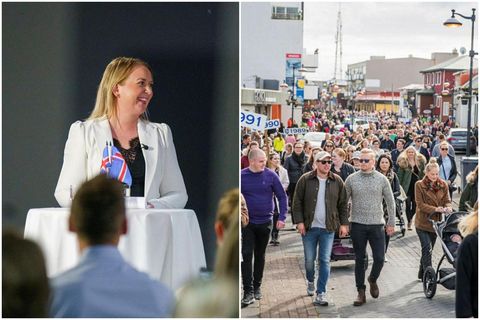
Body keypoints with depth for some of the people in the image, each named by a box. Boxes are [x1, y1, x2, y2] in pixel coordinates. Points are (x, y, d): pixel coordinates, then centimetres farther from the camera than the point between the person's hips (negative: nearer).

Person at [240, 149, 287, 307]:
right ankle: (248, 291, -7)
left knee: (260, 256, 14)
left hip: (265, 222, 1)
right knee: (246, 255, -9)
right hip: (247, 223, -1)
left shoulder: (270, 175, -5)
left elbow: (282, 196, 0)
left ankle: (257, 287, 27)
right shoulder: (241, 176, -6)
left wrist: (282, 217, -7)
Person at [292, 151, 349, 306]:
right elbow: (297, 202, 0)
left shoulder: (337, 181, 3)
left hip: (328, 228, 0)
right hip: (309, 227, 0)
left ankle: (321, 293, 2)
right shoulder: (305, 180, -2)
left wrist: (343, 223, 2)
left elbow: (343, 204, 7)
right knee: (309, 259, 9)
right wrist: (299, 221, -7)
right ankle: (310, 281, 38)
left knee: (325, 260, -3)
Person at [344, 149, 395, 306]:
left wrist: (391, 223, 4)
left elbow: (390, 202, 6)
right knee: (359, 260, 6)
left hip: (376, 225, 0)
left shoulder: (382, 179, 1)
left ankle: (373, 279, 27)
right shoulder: (351, 179, 1)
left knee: (379, 258, -3)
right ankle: (361, 292, 15)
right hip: (357, 224, 0)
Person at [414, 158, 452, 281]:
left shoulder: (443, 185, 4)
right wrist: (435, 209, -25)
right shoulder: (419, 185, -8)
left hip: (435, 221, 4)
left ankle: (422, 273, 29)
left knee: (428, 249, 14)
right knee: (427, 249, -13)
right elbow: (420, 204, -12)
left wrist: (448, 207, -19)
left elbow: (447, 200, 5)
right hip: (423, 222, -4)